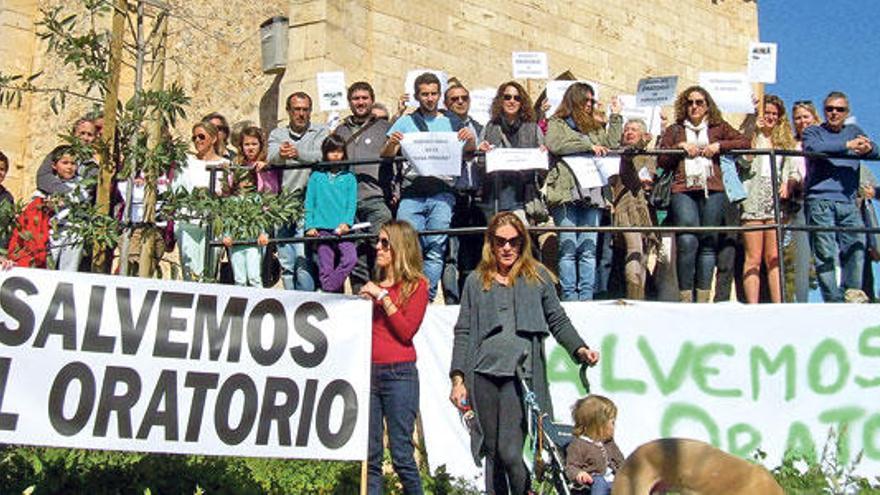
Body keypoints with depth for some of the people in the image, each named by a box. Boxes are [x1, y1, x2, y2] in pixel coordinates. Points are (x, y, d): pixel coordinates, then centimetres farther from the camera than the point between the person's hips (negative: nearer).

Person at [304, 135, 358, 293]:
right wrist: (310, 226, -2)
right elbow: (309, 203, 8)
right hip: (322, 229, 0)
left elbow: (352, 203, 5)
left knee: (351, 258, -21)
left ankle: (330, 288, -13)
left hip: (342, 229, 0)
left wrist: (346, 223, -11)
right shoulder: (316, 176, 10)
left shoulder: (349, 178, 10)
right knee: (325, 268, 0)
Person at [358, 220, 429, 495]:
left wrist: (383, 297, -10)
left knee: (401, 455, -6)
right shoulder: (373, 285, 16)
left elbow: (407, 331, -10)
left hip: (399, 373, -5)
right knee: (370, 457, 4)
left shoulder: (416, 285, 2)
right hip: (368, 372, 5)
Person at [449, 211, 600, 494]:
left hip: (522, 375, -2)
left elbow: (558, 321, 12)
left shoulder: (538, 277, 11)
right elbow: (463, 332, 11)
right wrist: (457, 378, 3)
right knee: (491, 453, 5)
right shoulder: (476, 281, 15)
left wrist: (579, 349, -6)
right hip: (483, 376, 3)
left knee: (511, 453, -13)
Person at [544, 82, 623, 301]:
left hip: (592, 193, 4)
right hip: (566, 193, -4)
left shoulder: (596, 127, 25)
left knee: (589, 249, -1)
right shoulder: (557, 124, 10)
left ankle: (587, 297, 0)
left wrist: (616, 117, 14)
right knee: (568, 248, -6)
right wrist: (588, 146, -7)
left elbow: (611, 144, 13)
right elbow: (555, 145, -9)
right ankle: (569, 297, -5)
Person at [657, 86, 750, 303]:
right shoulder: (674, 130, 20)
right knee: (687, 241, -16)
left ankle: (703, 298, 1)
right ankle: (685, 297, -14)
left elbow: (745, 142, 8)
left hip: (712, 190, 1)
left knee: (708, 243, -2)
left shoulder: (718, 127, 20)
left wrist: (719, 145, -3)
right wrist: (680, 146, -2)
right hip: (683, 190, -1)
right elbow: (662, 162, 12)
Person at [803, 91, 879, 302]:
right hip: (820, 201, -3)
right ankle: (833, 299, -8)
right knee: (825, 253, -9)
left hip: (848, 202, 3)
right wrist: (847, 145, -16)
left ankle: (852, 289, -2)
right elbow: (813, 148, -11)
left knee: (857, 245, -11)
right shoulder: (813, 132, 13)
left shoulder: (854, 131, 24)